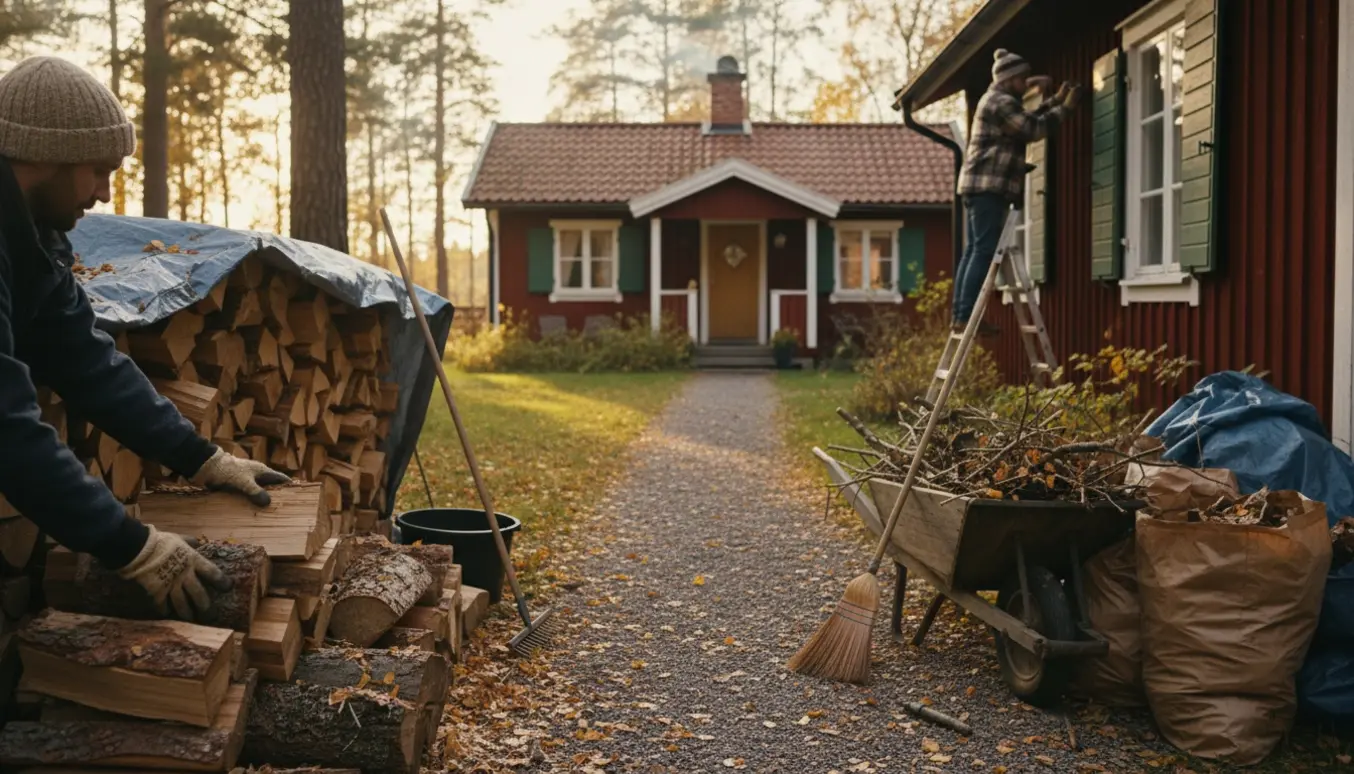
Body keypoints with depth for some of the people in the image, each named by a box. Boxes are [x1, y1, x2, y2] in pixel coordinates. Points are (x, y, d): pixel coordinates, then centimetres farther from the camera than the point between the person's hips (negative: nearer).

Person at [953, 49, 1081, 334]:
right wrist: (1064, 108, -4)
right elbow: (1033, 129, -13)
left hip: (979, 185, 11)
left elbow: (1026, 121, 33)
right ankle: (966, 316, -18)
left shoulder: (995, 99, 24)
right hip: (989, 185, -11)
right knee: (985, 251, -14)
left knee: (974, 250, 6)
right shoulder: (1002, 102, -9)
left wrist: (1054, 100, 30)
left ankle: (960, 315, 4)